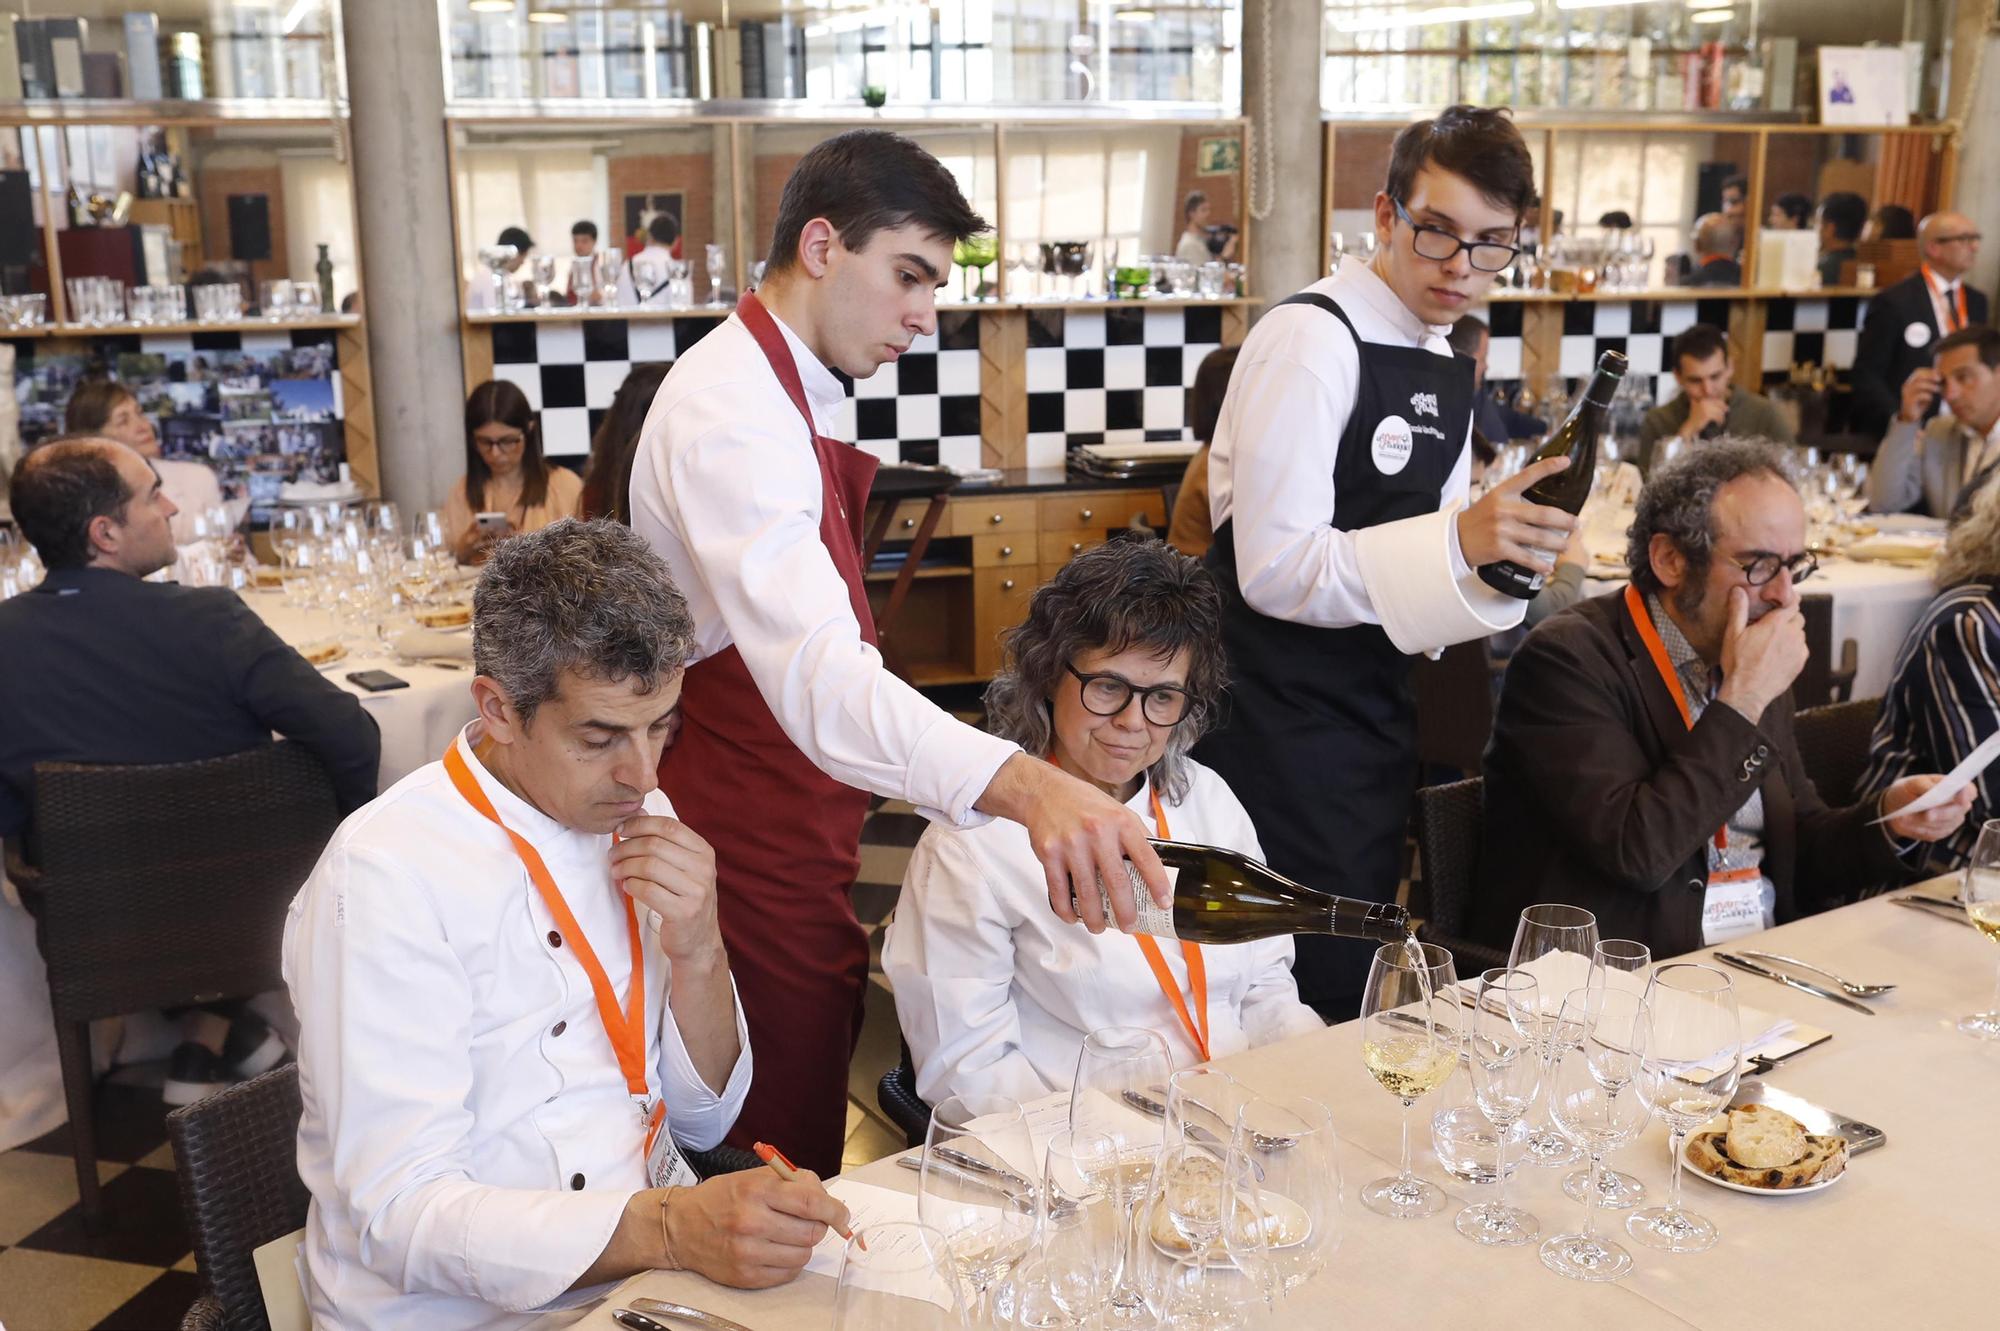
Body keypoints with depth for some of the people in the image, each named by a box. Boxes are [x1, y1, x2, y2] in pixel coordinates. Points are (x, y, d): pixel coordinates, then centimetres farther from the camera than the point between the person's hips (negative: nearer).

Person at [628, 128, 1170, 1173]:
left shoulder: (764, 391, 11)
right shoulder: (736, 417, -25)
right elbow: (813, 668, -42)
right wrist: (1020, 783, -57)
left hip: (787, 841, 10)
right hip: (753, 853, -10)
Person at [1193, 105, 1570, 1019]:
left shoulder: (1447, 366, 12)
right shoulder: (1310, 339, -16)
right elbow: (1276, 568, -23)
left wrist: (1505, 550, -1)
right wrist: (1458, 542, -31)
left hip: (1376, 719, 9)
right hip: (1283, 729, -9)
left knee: (1356, 979, 19)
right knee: (1313, 996, -2)